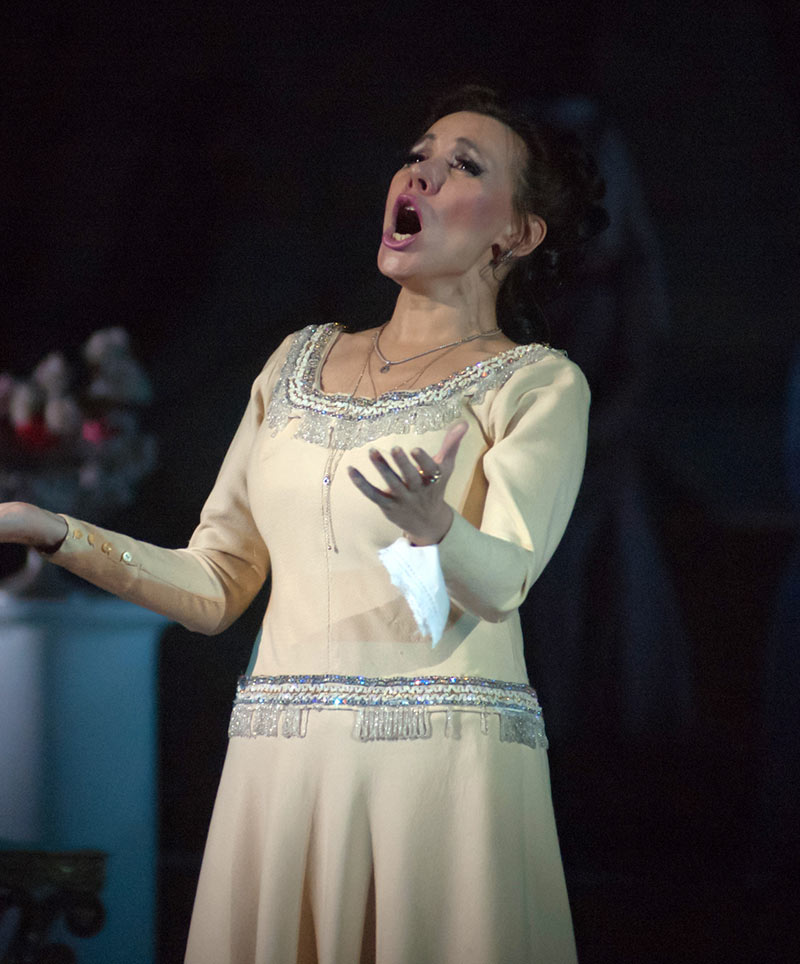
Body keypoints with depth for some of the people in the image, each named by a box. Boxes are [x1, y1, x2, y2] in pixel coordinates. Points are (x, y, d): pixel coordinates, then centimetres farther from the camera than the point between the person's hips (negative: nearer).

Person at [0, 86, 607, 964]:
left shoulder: (538, 384, 3)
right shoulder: (300, 362, 17)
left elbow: (500, 582, -14)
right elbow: (213, 588, 14)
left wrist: (432, 528, -35)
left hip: (449, 758, -4)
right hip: (281, 759, 4)